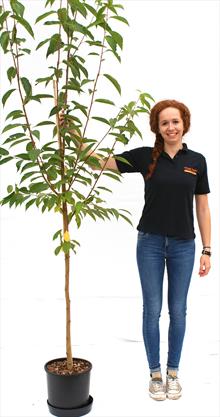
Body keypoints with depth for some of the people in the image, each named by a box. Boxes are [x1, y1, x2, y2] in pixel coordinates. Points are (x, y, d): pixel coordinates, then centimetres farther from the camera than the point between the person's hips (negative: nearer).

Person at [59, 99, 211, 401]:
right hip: (150, 243, -1)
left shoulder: (196, 161, 1)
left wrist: (207, 250, -1)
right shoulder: (145, 156, -3)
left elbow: (202, 208, 3)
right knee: (152, 310, 6)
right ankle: (155, 373, 23)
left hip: (183, 246, 1)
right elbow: (100, 161, -7)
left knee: (177, 310, 10)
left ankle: (173, 372, 27)